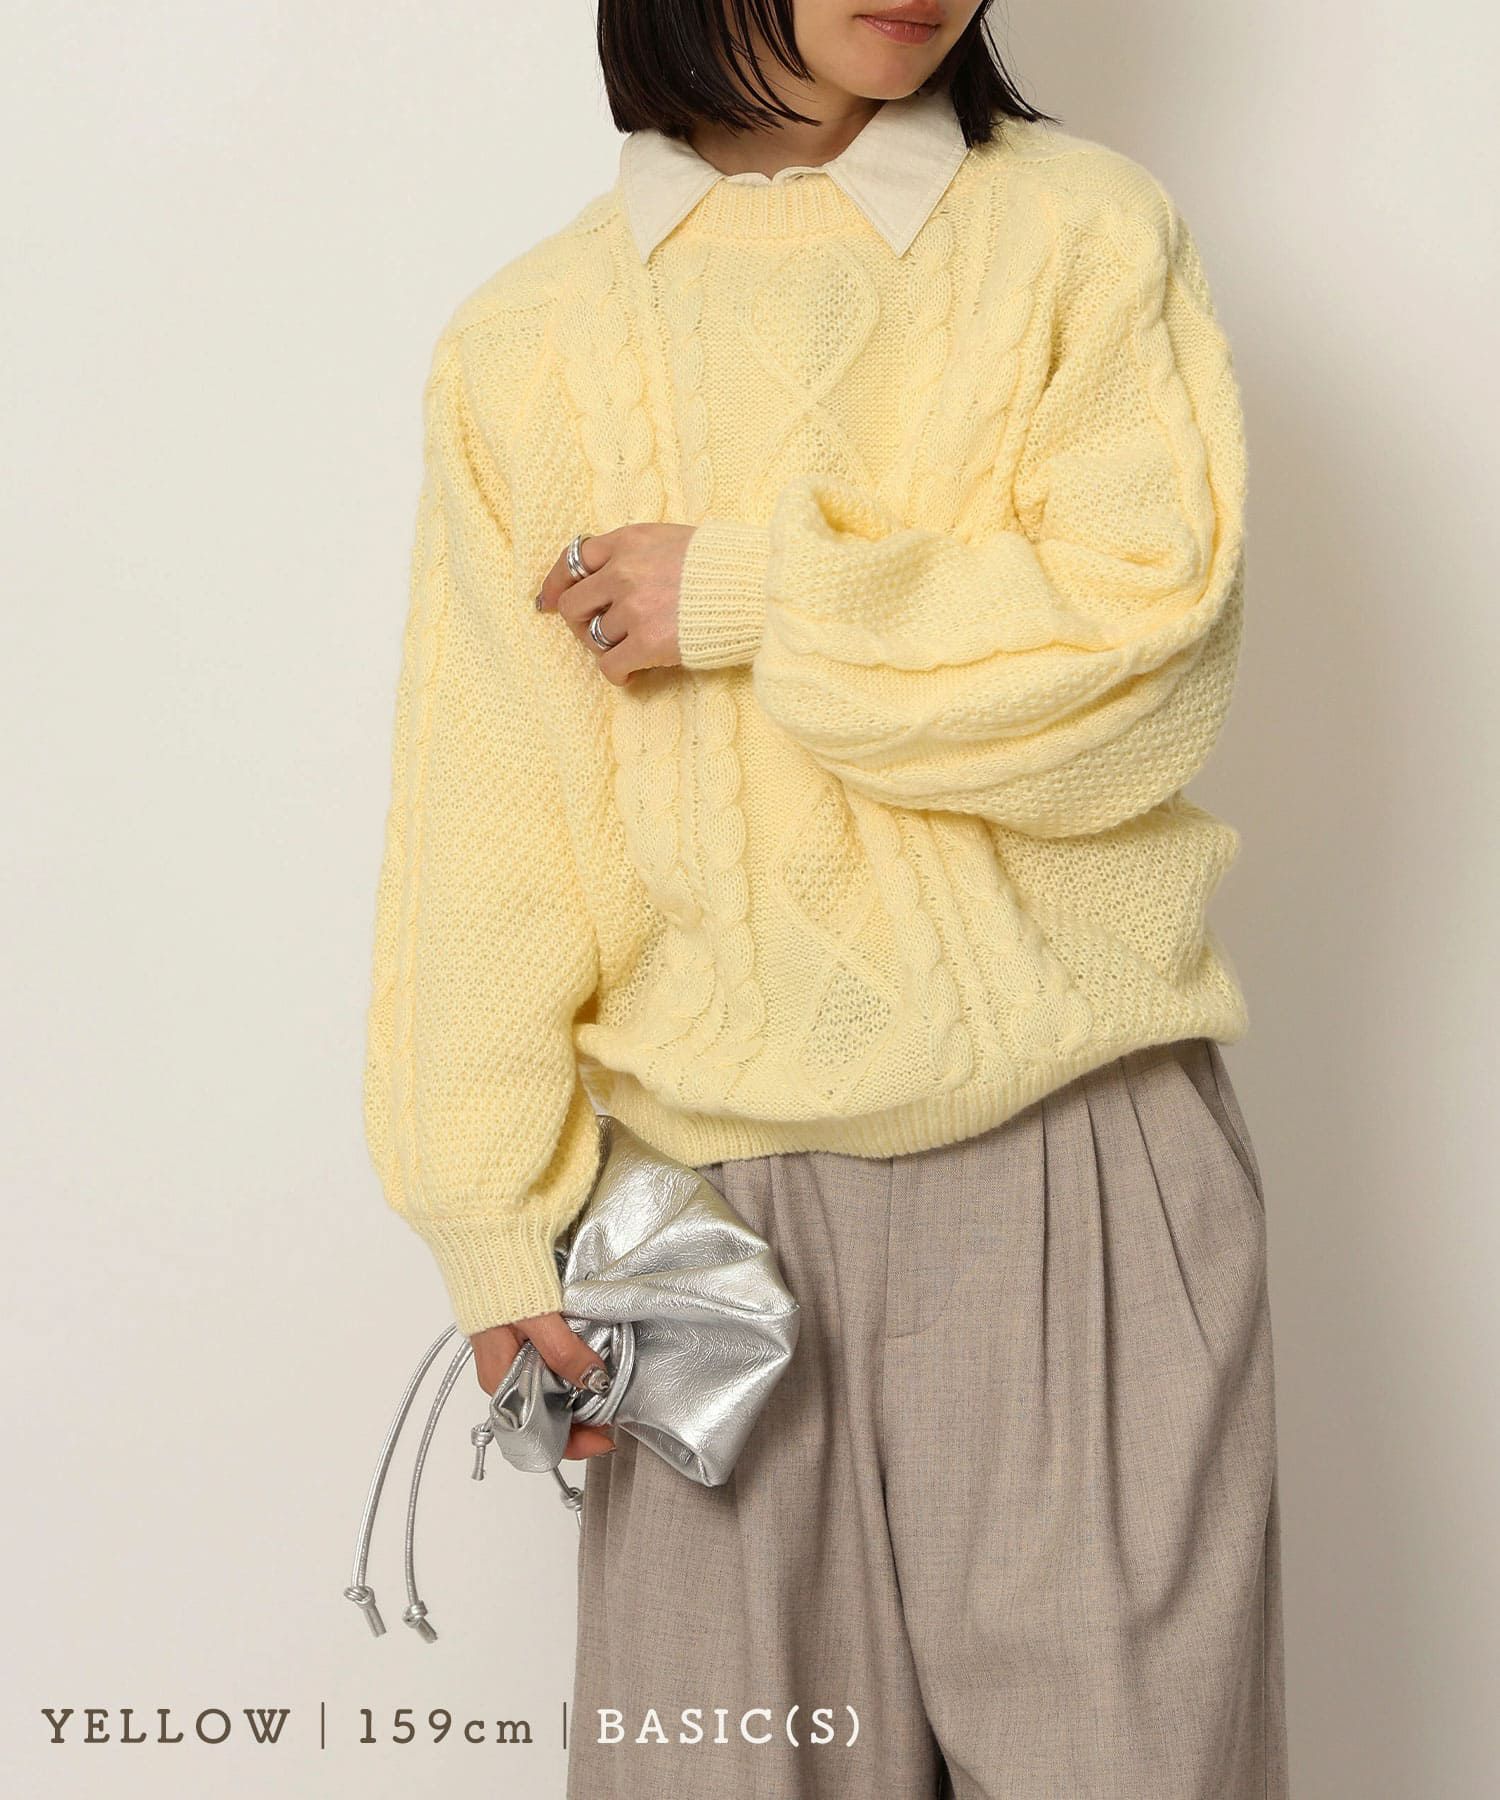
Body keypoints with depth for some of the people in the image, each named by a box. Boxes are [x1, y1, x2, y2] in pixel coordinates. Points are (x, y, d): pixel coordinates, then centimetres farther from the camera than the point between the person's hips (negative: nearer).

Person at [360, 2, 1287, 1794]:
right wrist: (498, 1221, 0)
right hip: (720, 1193, 1)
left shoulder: (1089, 235, 5)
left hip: (1082, 1174, -1)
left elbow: (1150, 636, -9)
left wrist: (746, 601, -8)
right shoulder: (526, 344, 8)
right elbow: (484, 824, 6)